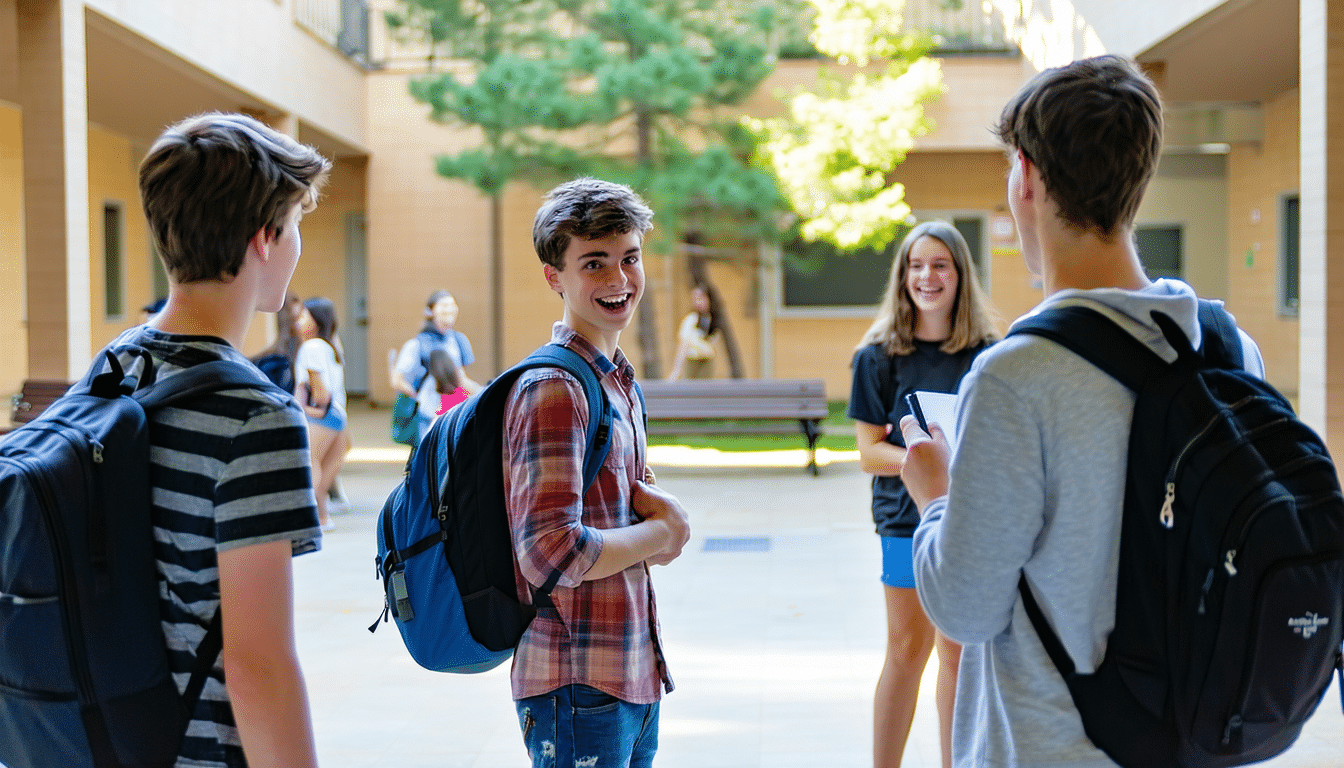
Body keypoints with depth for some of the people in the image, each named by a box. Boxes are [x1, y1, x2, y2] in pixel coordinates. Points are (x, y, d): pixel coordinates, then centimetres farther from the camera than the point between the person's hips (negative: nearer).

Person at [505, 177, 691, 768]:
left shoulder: (618, 380, 13)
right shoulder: (552, 388, -17)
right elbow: (553, 553, -24)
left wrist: (654, 500, -1)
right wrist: (659, 533, -8)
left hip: (635, 675, 9)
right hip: (579, 688, -9)